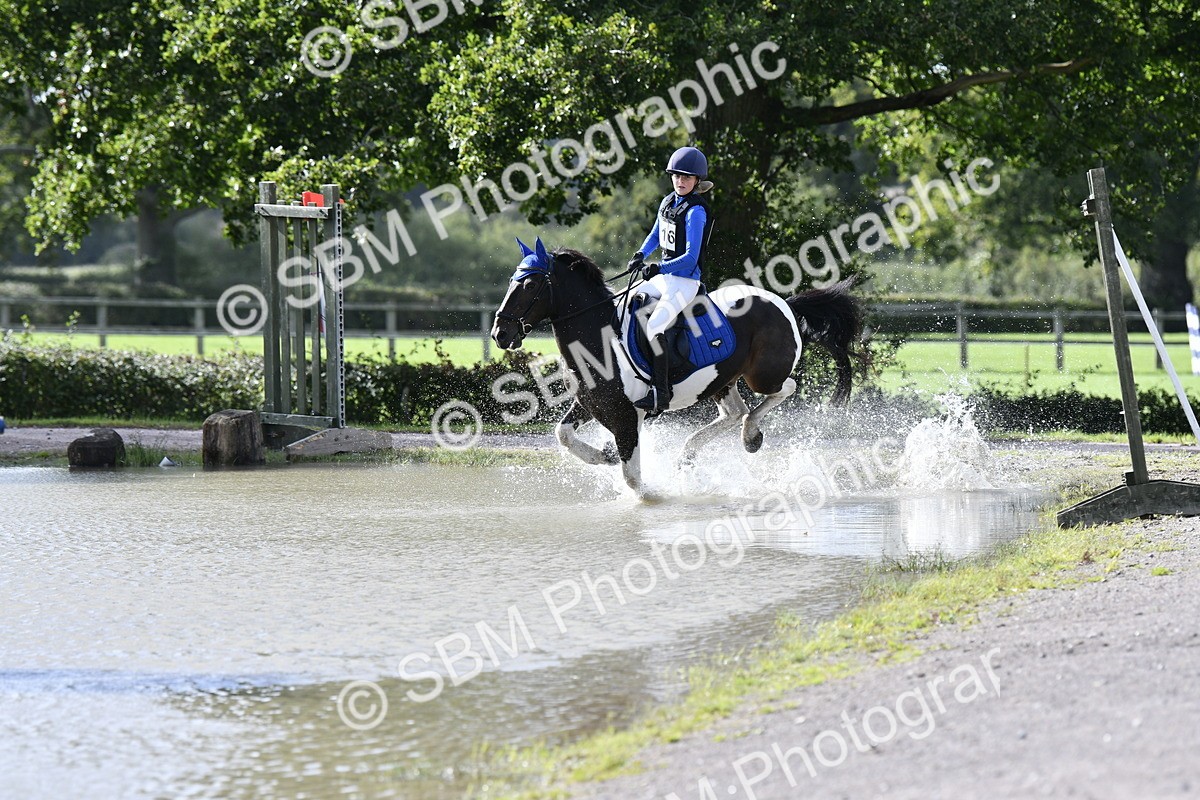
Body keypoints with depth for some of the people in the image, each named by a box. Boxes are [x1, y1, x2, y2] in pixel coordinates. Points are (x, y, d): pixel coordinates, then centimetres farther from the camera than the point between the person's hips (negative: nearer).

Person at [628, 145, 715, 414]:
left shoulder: (696, 211, -16)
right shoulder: (668, 202, 9)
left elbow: (690, 258, -20)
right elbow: (656, 236, 25)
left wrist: (660, 268, -28)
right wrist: (641, 256, 6)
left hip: (685, 282, -9)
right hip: (664, 278, 9)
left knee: (654, 326, -28)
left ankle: (660, 392, -28)